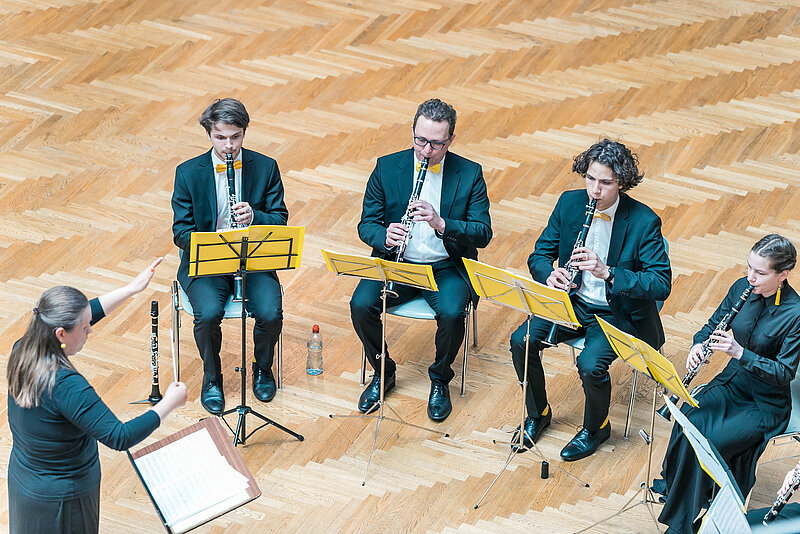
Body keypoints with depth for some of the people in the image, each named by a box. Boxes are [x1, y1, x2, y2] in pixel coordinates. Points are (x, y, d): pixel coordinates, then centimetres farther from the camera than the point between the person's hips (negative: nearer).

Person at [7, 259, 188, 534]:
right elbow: (119, 437, -33)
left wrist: (131, 288, 7)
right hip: (61, 498, -8)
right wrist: (169, 403, -20)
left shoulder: (22, 352, -11)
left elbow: (82, 315, 5)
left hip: (23, 478, 8)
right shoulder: (65, 385, -36)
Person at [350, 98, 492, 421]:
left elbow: (483, 234, -11)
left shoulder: (469, 174, -4)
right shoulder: (387, 168, -1)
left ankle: (440, 379, -1)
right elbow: (366, 224, 0)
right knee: (361, 305, -23)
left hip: (446, 268, -2)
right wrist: (384, 236, -25)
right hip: (395, 262, 2)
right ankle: (383, 373, 4)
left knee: (452, 313, -30)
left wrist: (440, 223, -28)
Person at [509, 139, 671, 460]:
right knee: (521, 342, -15)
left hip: (618, 313, -5)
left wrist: (606, 272, -34)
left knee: (590, 364, -28)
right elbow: (539, 253, 4)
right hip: (573, 302, 5)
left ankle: (595, 428, 4)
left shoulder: (644, 221, -18)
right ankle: (537, 414, 11)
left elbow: (661, 284, -22)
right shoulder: (570, 203, -4)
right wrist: (550, 274, -22)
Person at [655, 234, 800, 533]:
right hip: (731, 384, 5)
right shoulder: (742, 288, -3)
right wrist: (698, 345, -12)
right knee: (688, 422, -23)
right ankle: (673, 484, 1)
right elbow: (713, 325, 10)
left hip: (766, 404, -5)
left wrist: (740, 353, -30)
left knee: (710, 442, -25)